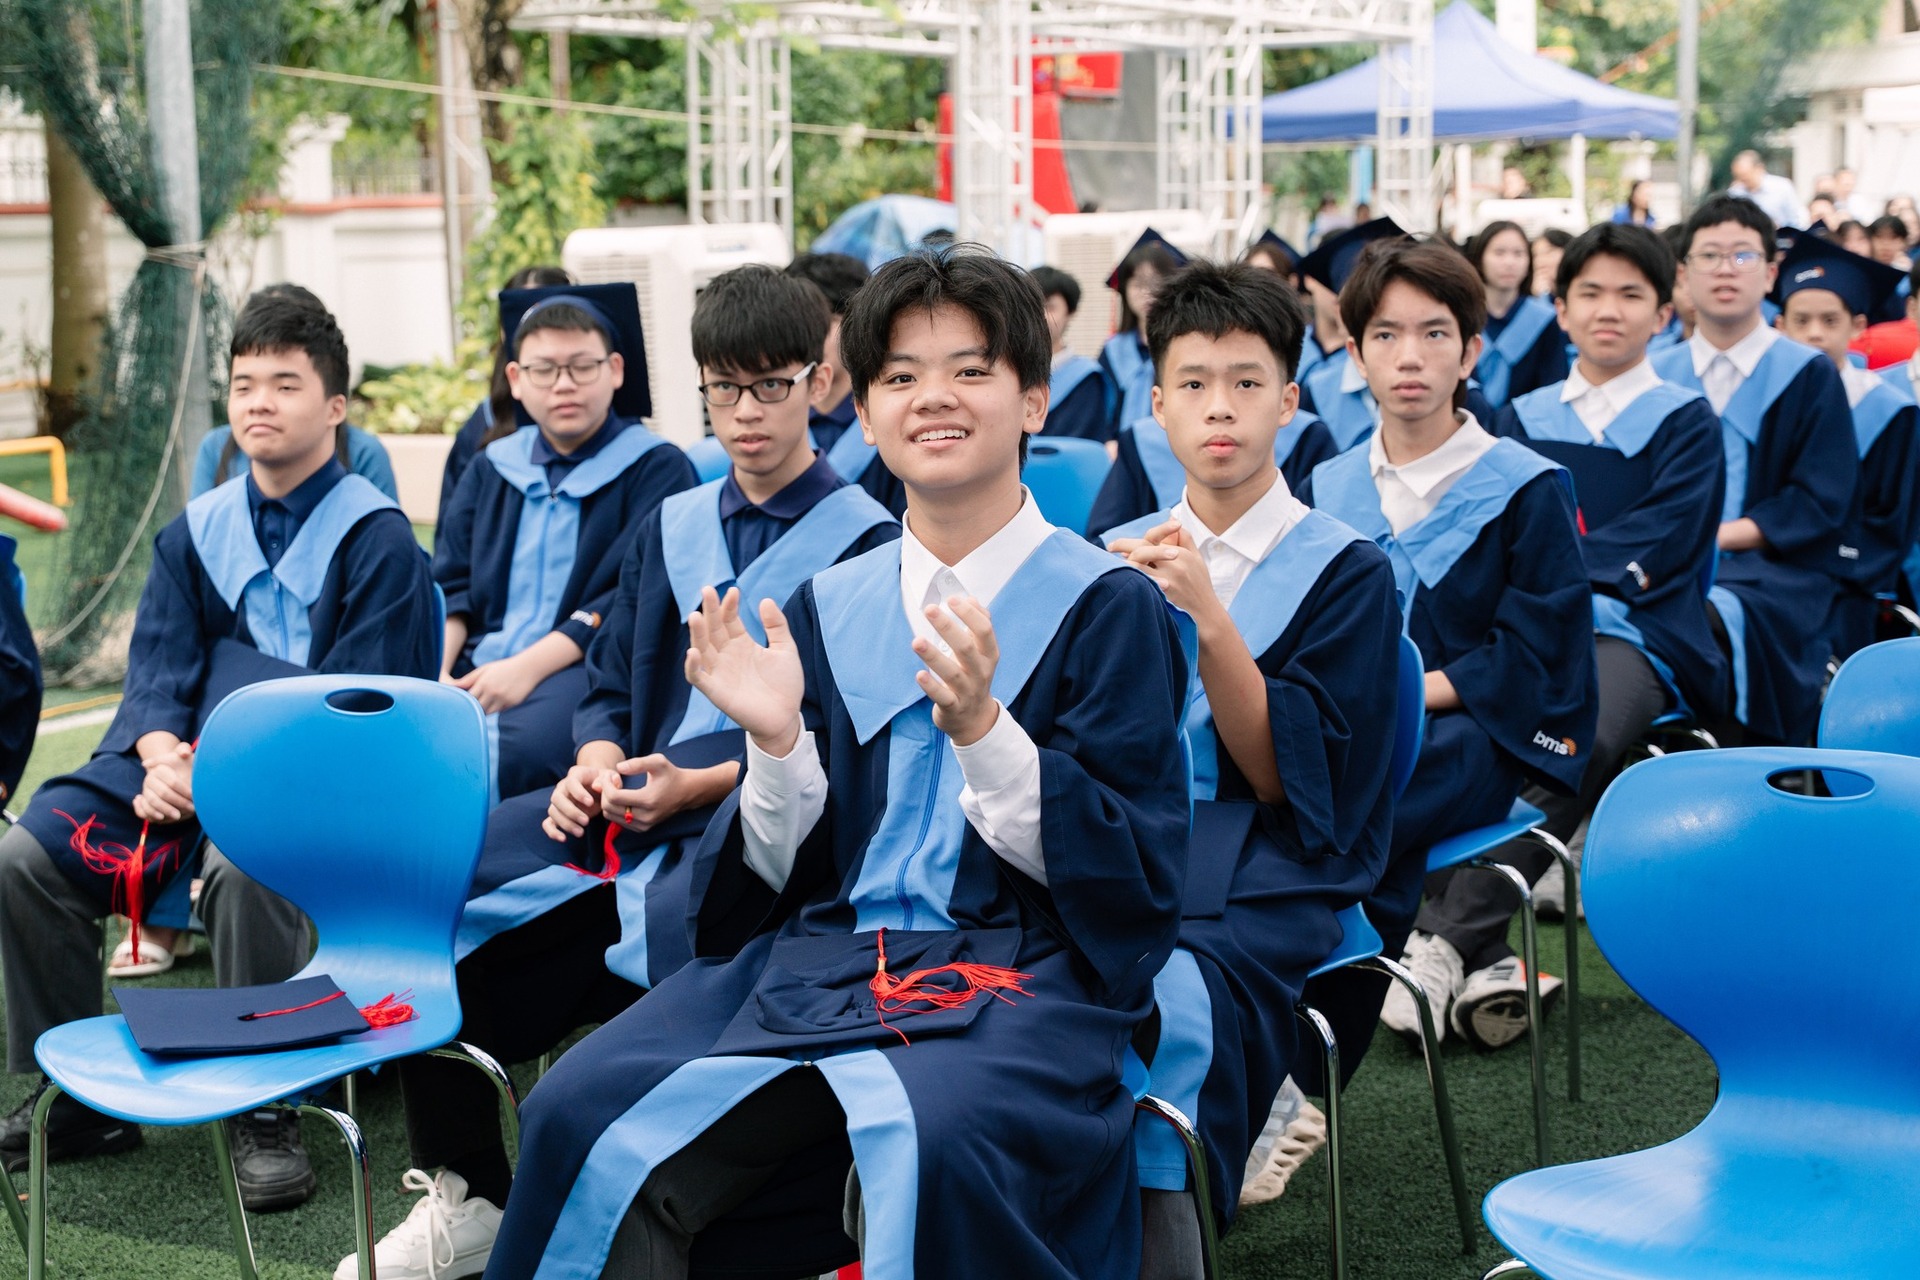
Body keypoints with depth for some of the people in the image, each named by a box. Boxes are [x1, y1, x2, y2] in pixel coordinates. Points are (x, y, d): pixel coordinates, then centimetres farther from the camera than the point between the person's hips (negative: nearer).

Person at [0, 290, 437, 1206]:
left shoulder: (377, 539, -2)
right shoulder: (195, 531, 16)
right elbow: (156, 668, 11)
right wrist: (162, 755, -12)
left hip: (305, 775, -6)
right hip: (187, 758, 6)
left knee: (243, 862, -39)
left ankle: (266, 1112, -23)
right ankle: (74, 1098, -1)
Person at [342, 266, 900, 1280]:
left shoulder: (866, 540, 2)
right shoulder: (670, 524, 20)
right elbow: (609, 684, 19)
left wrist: (698, 784, -16)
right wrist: (596, 767, -4)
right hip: (631, 797, 6)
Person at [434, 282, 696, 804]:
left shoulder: (657, 469, 4)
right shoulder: (490, 470, 21)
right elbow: (451, 585, 16)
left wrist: (528, 667, -17)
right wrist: (433, 668, -5)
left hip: (586, 666, -5)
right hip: (479, 665, 5)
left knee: (503, 754, -36)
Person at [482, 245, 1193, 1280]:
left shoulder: (1109, 605, 0)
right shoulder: (828, 607, 13)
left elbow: (1135, 877, -6)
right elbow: (788, 873, 12)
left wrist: (979, 728, -19)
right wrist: (776, 741, -8)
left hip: (1021, 970, -4)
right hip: (821, 953, 4)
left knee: (930, 1139, -37)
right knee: (580, 1113, -20)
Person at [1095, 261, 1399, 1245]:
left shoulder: (1347, 571, 5)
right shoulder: (1117, 558, 17)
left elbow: (1291, 781, -5)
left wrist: (1206, 616, -14)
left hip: (1263, 876, -3)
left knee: (1161, 1004, -35)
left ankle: (1148, 1230, -18)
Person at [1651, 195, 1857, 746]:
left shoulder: (1809, 377, 5)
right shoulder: (1657, 376, 14)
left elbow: (1820, 504, -2)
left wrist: (1716, 536, -13)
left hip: (1774, 566, -3)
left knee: (1712, 618, -38)